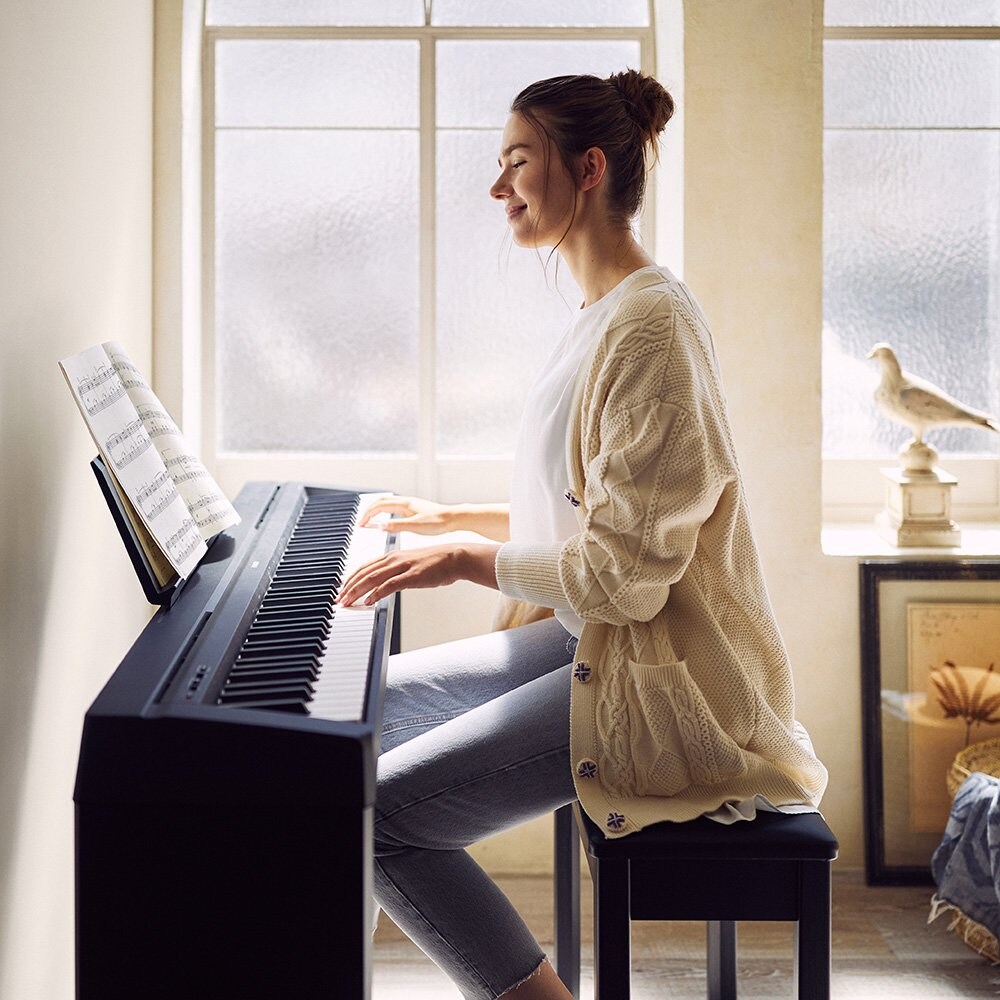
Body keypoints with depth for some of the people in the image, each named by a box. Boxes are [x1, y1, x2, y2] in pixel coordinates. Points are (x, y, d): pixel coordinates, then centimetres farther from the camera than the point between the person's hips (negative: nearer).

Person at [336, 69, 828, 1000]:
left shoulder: (650, 322, -20)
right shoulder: (601, 313, 13)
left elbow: (629, 570, -23)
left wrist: (469, 560, -15)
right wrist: (450, 518, 21)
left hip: (655, 678, -10)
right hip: (588, 637, 10)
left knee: (380, 812, -19)